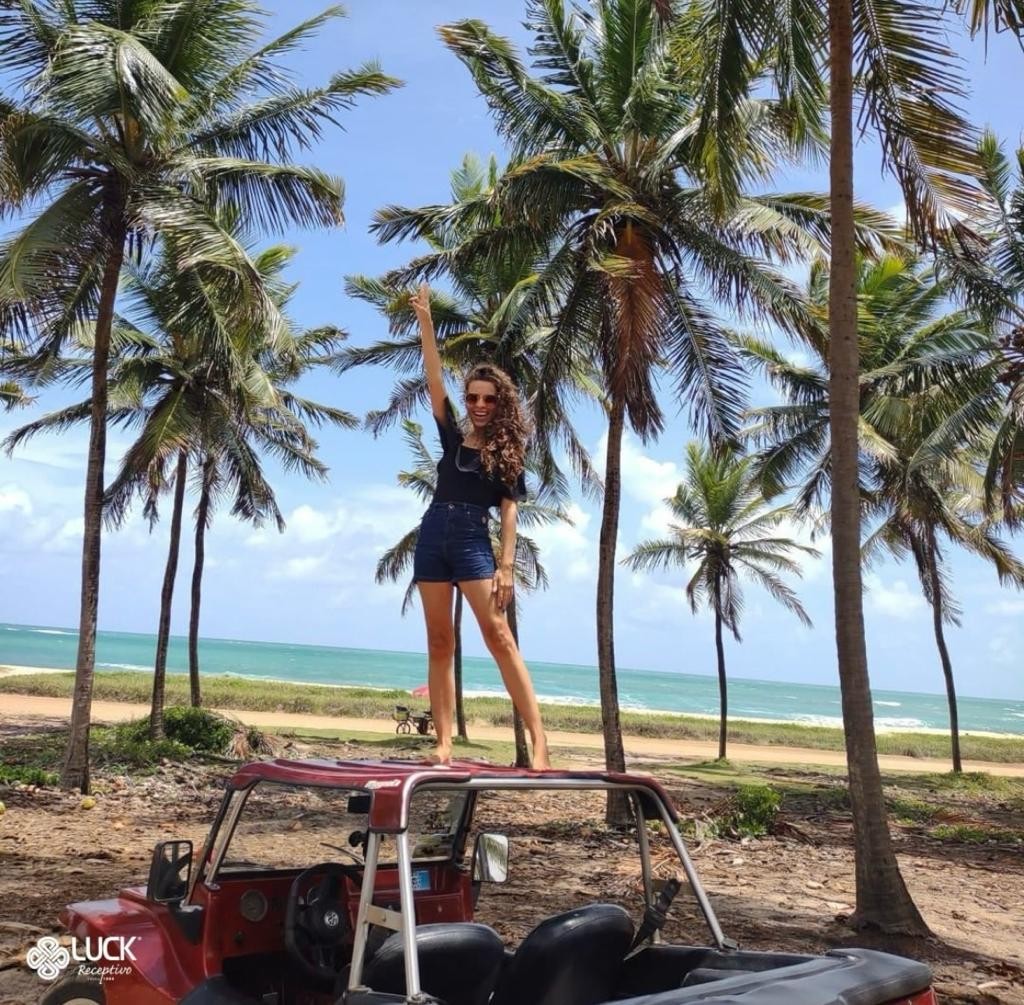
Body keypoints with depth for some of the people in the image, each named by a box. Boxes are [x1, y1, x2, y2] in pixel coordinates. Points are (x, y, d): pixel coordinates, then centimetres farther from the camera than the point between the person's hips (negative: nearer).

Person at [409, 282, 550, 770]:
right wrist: (425, 321, 2)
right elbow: (434, 381, 8)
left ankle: (539, 740, -17)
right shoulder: (453, 438, 13)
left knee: (499, 636, -13)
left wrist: (506, 567, -12)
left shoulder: (507, 453, 6)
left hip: (473, 539, -4)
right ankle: (444, 745, 1)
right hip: (433, 535, 4)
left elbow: (509, 512, -1)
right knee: (439, 642, 1)